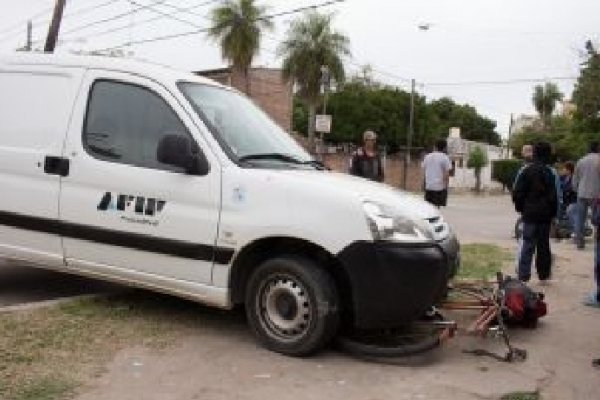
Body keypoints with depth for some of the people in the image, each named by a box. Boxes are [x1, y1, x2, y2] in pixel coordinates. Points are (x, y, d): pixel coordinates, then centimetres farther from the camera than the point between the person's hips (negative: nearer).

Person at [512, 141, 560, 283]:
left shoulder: (525, 171, -3)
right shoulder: (551, 172, -8)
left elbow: (517, 192, -2)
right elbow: (555, 196, -8)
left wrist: (520, 207, 11)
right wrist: (554, 212, 2)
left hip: (529, 213, 0)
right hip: (545, 214, 0)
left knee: (527, 245, 3)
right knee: (543, 244, 11)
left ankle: (523, 275, -1)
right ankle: (543, 275, 18)